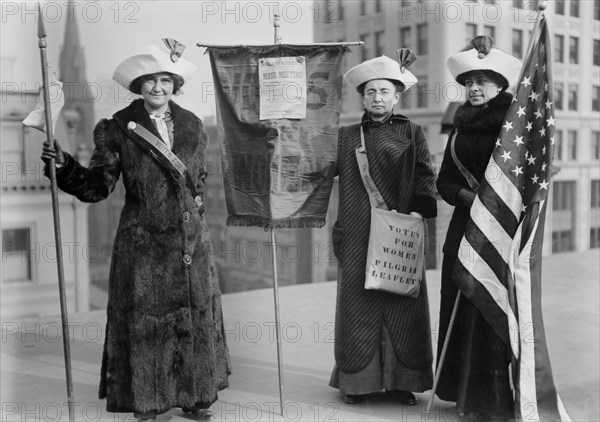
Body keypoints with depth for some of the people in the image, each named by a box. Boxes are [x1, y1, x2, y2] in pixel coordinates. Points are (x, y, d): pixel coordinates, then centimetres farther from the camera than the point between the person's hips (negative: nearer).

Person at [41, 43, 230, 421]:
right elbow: (97, 188, -8)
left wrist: (194, 206, 12)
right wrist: (65, 166, -21)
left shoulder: (193, 126, 7)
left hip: (192, 241, 4)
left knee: (196, 318, 9)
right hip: (143, 244, -3)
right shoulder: (117, 129, -4)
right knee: (144, 321, 2)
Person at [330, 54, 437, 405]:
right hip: (356, 236, 1)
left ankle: (400, 380, 11)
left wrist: (419, 209, -12)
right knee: (358, 306, 1)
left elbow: (425, 176, 2)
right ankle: (358, 380, 10)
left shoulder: (411, 133, 10)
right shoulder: (346, 136, 13)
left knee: (401, 307, 1)